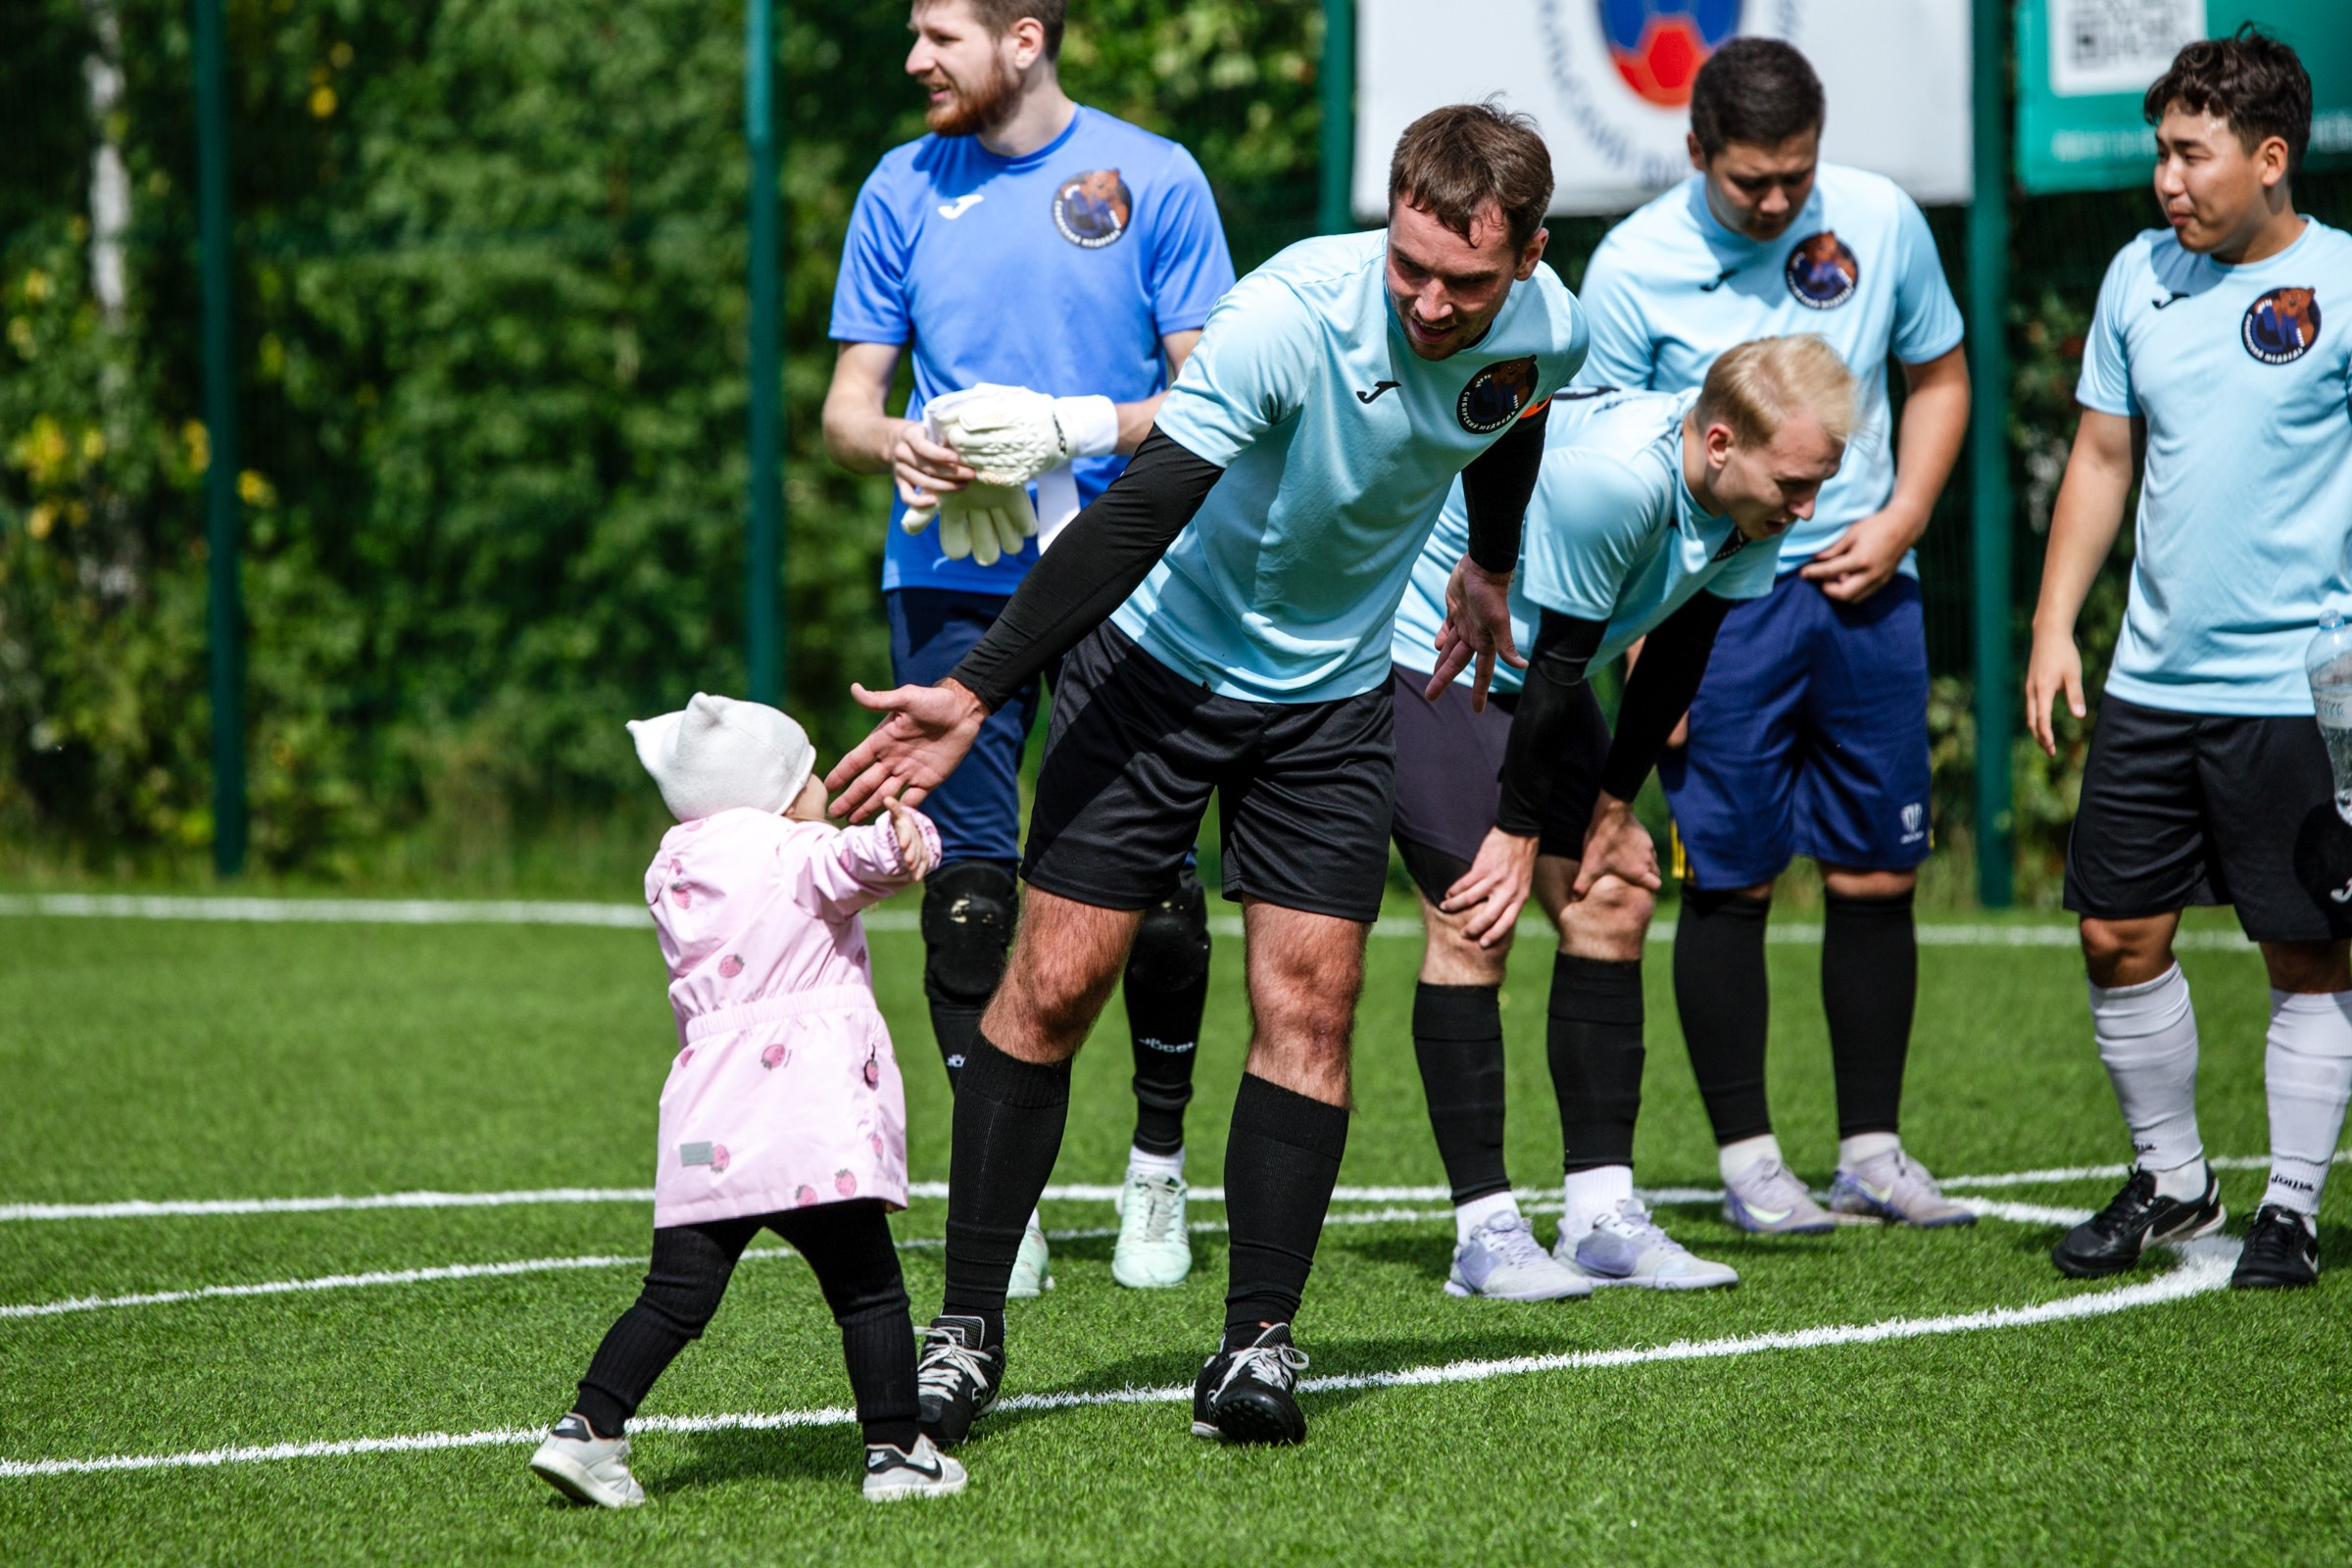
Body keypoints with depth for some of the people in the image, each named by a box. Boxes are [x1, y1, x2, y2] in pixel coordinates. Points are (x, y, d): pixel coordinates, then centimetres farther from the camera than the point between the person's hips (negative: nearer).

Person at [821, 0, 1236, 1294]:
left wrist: (1079, 427, -16)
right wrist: (900, 445, -11)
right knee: (969, 882, -4)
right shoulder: (902, 190, 10)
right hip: (950, 579, 2)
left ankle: (1157, 1175, 14)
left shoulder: (1152, 178, 2)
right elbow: (846, 406, 12)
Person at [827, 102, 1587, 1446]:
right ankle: (966, 1334, 3)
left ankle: (1261, 1342, 2)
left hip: (1333, 697, 4)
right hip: (1160, 662, -4)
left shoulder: (1548, 334, -14)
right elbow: (1139, 513, -33)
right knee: (1052, 987, -5)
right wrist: (976, 693, -37)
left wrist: (1490, 564, 30)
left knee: (1308, 1005, -5)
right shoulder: (1291, 314, -31)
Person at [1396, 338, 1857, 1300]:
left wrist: (1614, 802, 3)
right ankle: (1484, 1233, -13)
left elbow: (1680, 650, 1)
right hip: (1422, 651, -8)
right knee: (1474, 920, -14)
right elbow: (1555, 663, -27)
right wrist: (1520, 831, -19)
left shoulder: (1755, 495, -12)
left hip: (1528, 672, 8)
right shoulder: (1607, 474, -36)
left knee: (1610, 901, 1)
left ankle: (1603, 1217, 4)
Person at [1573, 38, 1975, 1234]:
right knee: (1729, 884, -2)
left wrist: (1902, 520, -1)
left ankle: (1872, 1152, 16)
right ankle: (1747, 1159, 8)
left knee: (1876, 876, 6)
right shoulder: (1633, 267, -9)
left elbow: (1938, 376, 14)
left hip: (1862, 590, 3)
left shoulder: (1881, 222, 0)